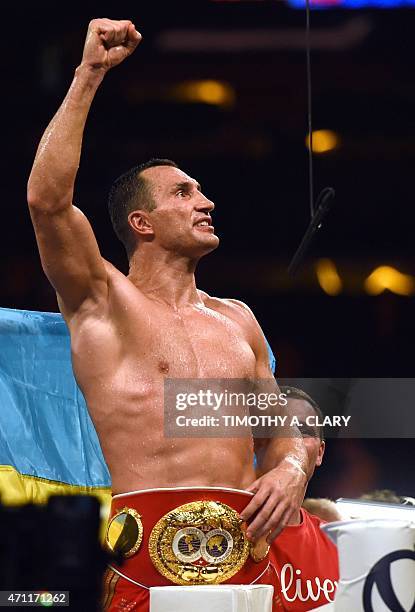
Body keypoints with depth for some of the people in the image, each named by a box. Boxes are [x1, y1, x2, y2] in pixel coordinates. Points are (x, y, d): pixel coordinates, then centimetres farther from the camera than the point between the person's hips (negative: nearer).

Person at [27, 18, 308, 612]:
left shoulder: (236, 319, 22)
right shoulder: (103, 305, 6)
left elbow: (281, 426, 25)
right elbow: (47, 200, -9)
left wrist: (291, 467, 0)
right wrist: (89, 75, -8)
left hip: (247, 553, 5)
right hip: (152, 556, -5)